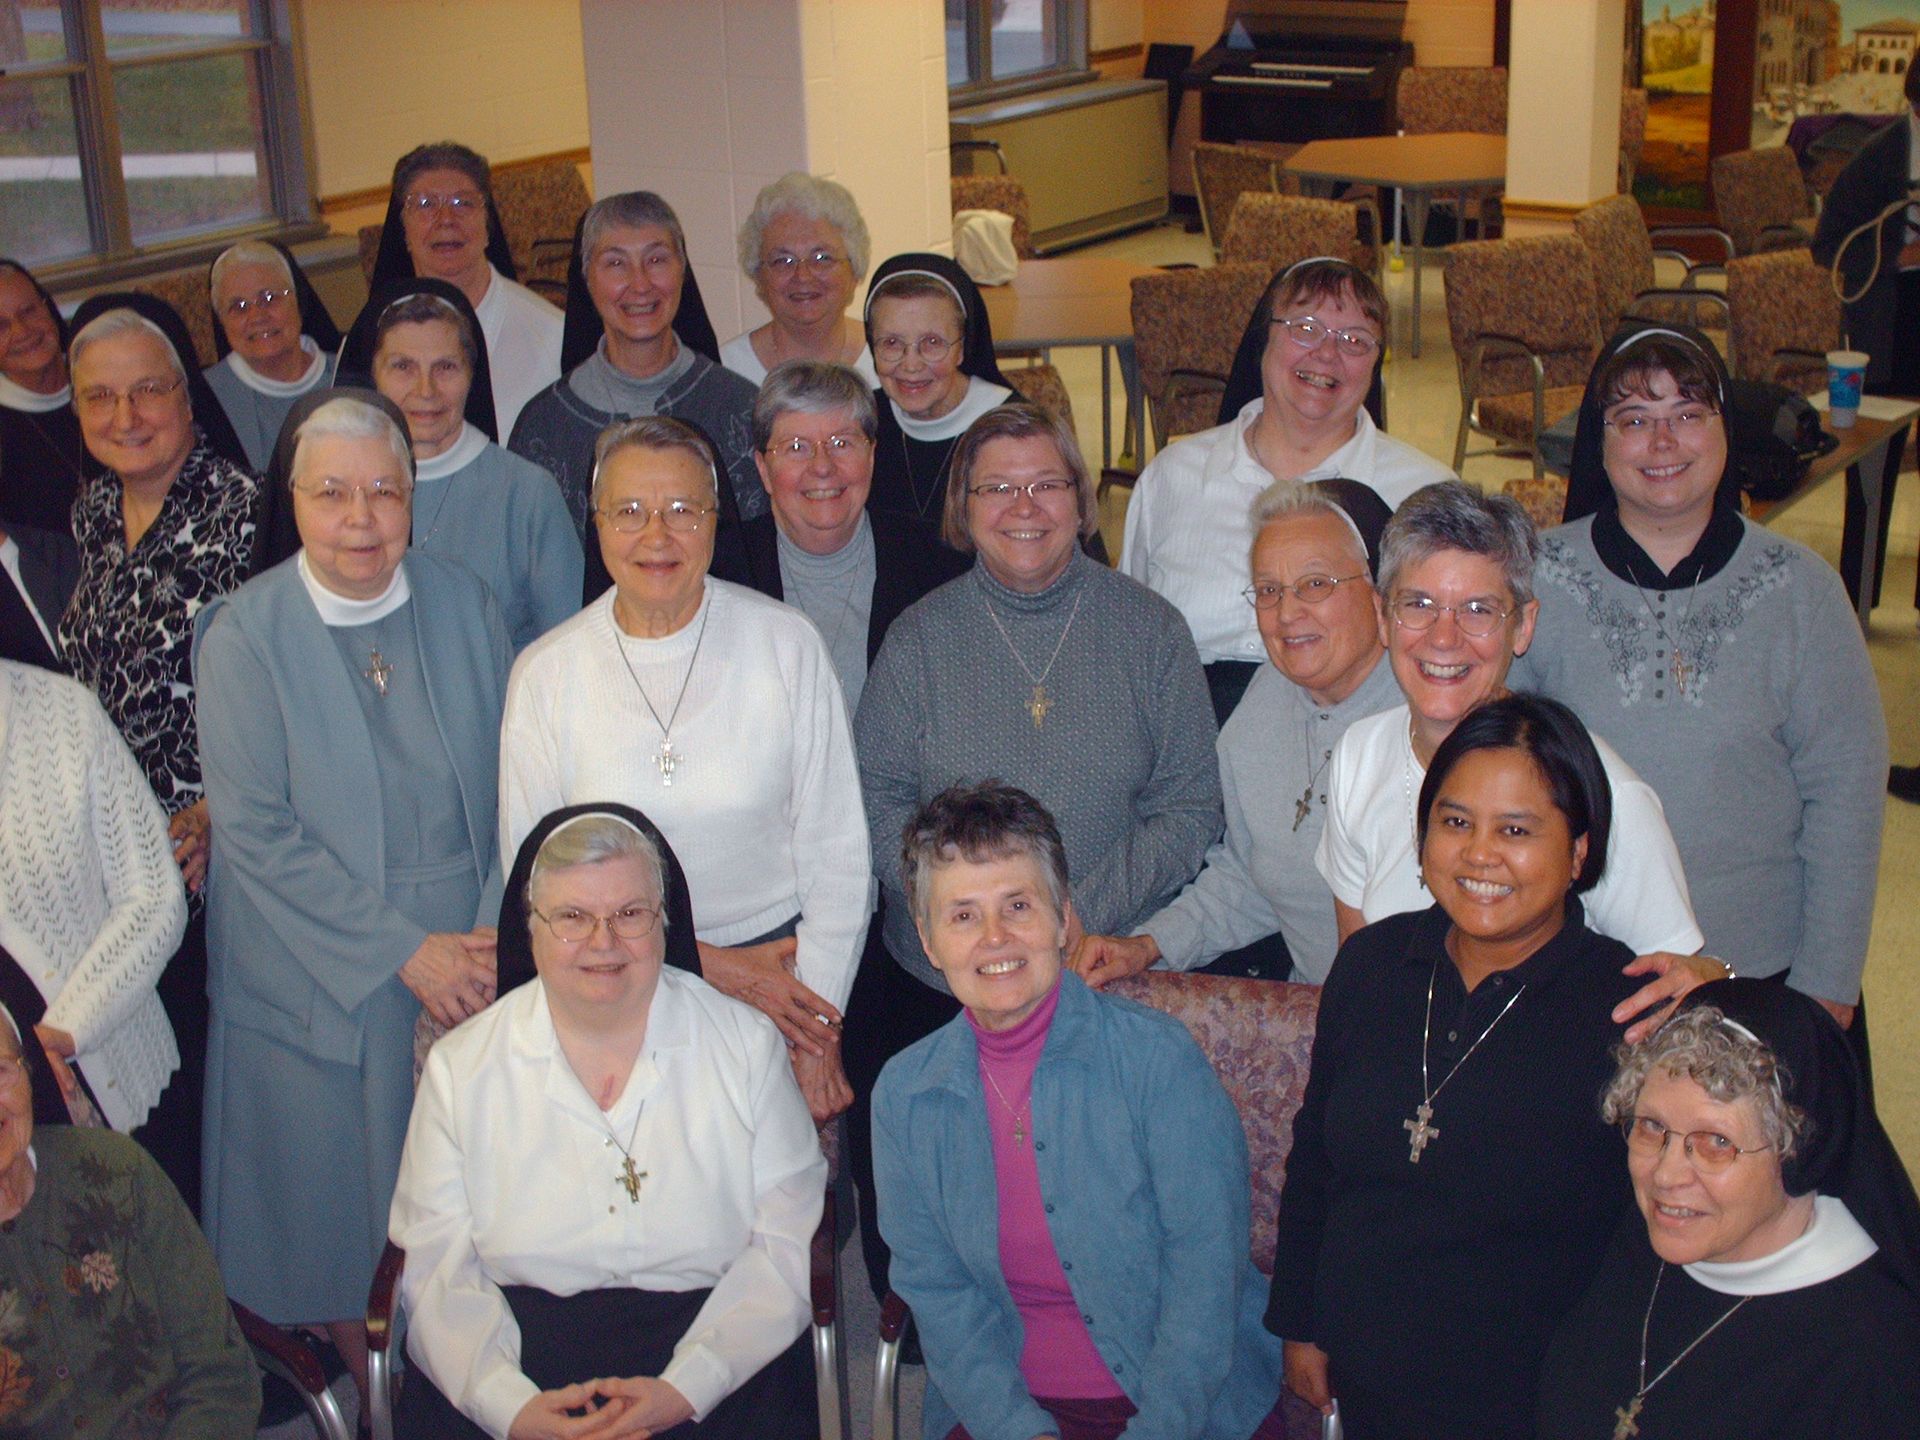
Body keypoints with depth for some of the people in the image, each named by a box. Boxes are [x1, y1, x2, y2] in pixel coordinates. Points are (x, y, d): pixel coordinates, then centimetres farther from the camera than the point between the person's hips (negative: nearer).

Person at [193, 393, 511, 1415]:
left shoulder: (462, 601, 2)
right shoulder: (243, 635, -9)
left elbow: (513, 781, 5)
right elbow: (255, 831, -13)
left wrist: (496, 926, -8)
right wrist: (404, 950, -16)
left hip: (471, 960, 3)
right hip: (318, 973, -2)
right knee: (336, 1183, 9)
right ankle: (369, 1380, 30)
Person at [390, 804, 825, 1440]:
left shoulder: (746, 1046, 7)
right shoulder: (461, 1067, 8)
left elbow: (788, 1245, 2)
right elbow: (437, 1268, 4)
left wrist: (686, 1389, -11)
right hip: (518, 1362, 1)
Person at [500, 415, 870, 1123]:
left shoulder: (787, 644, -5)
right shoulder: (545, 673, -4)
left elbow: (836, 852, -2)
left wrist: (818, 1033, -6)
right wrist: (706, 965, -9)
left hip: (781, 965, 0)